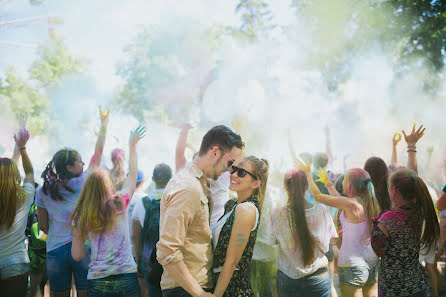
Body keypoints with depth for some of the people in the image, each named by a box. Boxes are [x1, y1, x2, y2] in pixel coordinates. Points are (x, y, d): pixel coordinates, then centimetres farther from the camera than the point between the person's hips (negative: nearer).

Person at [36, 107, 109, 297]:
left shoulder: (43, 192, 1)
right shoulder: (83, 183, -7)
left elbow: (43, 226, 6)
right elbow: (98, 153, 4)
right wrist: (104, 124, 14)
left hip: (54, 251, 3)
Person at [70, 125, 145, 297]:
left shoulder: (81, 218, 0)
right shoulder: (120, 204, -3)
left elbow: (77, 256, 3)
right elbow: (133, 175, 13)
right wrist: (132, 145, 24)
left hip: (97, 282, 1)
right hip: (127, 278, -1)